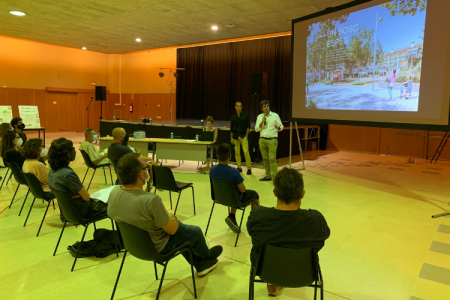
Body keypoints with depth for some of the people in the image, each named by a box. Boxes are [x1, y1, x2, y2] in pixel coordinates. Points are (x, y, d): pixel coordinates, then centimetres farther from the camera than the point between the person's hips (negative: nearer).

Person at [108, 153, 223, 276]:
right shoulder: (151, 200, -37)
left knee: (184, 229, 27)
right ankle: (207, 256, 47)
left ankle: (201, 266, 41)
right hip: (156, 248, -7)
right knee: (195, 231, 16)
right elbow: (172, 230, -24)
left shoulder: (114, 193, -15)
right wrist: (173, 218, -2)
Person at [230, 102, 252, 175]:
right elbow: (231, 128, 11)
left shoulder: (245, 116, 1)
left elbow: (248, 126, 2)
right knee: (237, 152, 5)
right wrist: (231, 138, 6)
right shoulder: (233, 117, 7)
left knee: (246, 151, -11)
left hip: (243, 135, -3)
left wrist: (246, 135, -5)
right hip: (235, 136, 3)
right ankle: (239, 167, 15)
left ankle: (249, 168, -5)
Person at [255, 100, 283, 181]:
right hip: (262, 140, 4)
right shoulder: (259, 117, 11)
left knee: (272, 159, -10)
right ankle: (268, 176, 17)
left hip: (272, 140, -4)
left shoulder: (275, 115, 2)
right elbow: (256, 129, 6)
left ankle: (274, 176, -6)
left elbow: (281, 127, 3)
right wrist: (262, 122, -9)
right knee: (265, 159, 8)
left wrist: (278, 127, -21)